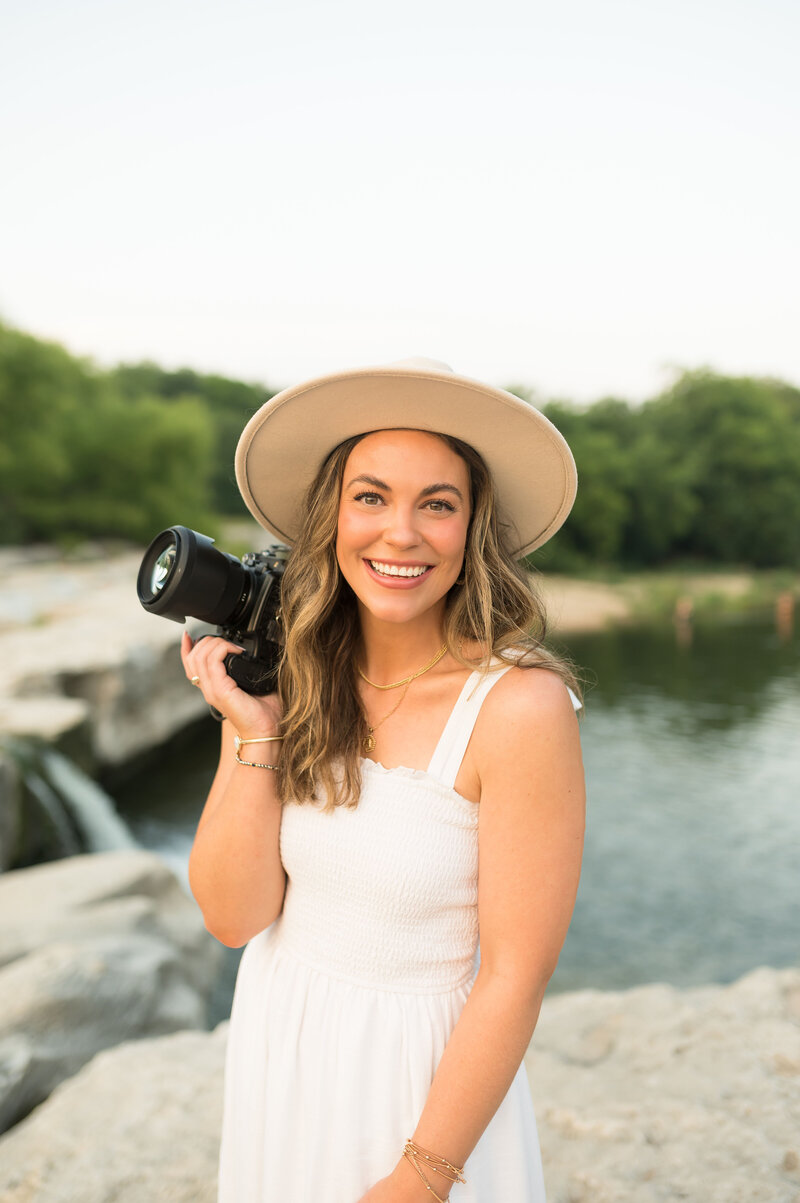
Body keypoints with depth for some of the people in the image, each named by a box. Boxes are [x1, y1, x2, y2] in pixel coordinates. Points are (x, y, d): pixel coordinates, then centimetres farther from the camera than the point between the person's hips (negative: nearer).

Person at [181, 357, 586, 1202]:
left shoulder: (519, 706, -24)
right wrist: (254, 730, -20)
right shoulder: (283, 675, -9)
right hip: (275, 1049, 5)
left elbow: (516, 975, -18)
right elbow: (234, 916, -9)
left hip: (422, 1074, -4)